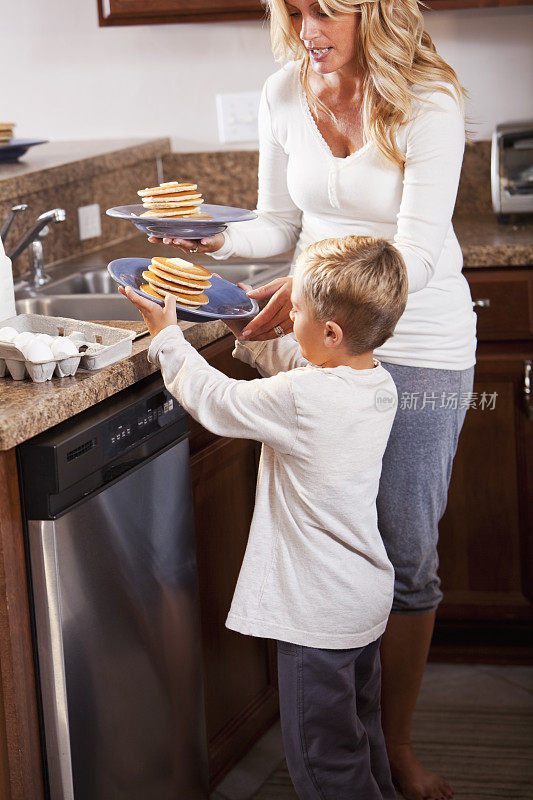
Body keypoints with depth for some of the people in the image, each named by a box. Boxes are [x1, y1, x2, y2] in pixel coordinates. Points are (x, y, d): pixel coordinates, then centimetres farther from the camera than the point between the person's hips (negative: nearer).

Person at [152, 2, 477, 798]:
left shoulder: (430, 103, -17)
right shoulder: (285, 94, -2)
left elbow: (415, 257, -23)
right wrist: (219, 239, -11)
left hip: (419, 349, -3)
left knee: (407, 553, 4)